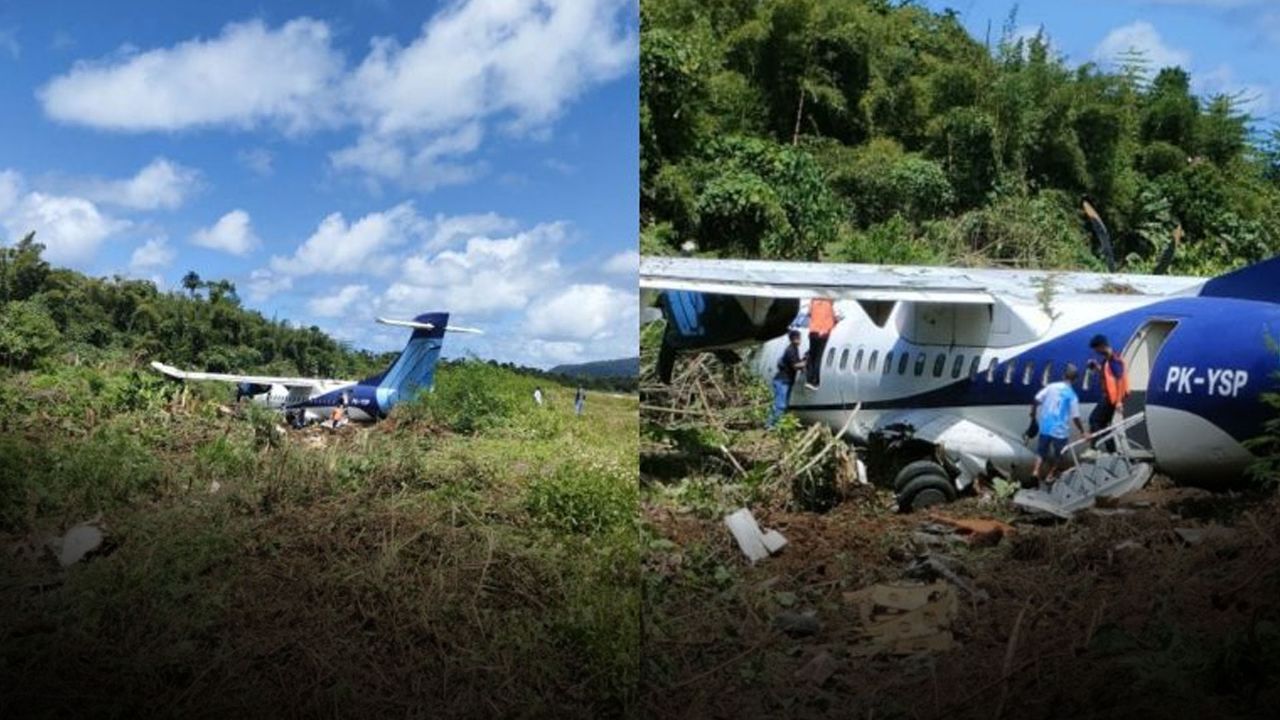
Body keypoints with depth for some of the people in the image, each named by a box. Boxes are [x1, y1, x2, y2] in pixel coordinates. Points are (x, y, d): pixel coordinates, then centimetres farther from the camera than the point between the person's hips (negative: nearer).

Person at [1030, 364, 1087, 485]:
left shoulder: (1051, 386, -2)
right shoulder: (1072, 396, -10)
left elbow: (1036, 400, -3)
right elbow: (1075, 417, -10)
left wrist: (1033, 414, 13)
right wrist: (1083, 432, -1)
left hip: (1045, 426, 3)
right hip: (1060, 430, -3)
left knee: (1041, 450, 16)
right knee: (1058, 455, 16)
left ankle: (1036, 471, -2)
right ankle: (1050, 475, 19)